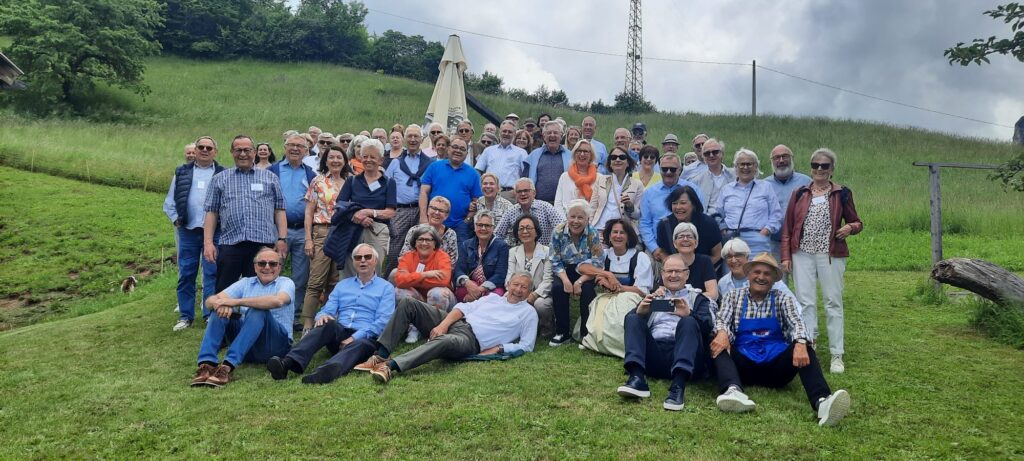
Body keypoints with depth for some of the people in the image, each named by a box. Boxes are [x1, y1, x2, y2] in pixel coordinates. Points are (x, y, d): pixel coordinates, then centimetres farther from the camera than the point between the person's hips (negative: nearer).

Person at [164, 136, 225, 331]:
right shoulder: (182, 172, 11)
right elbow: (169, 201, 14)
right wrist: (176, 219, 2)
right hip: (188, 232, 3)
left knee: (212, 274, 1)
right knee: (186, 275, 7)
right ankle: (185, 316, 16)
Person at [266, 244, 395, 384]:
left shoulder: (386, 288, 10)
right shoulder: (342, 285, 23)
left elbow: (382, 322, -3)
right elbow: (327, 310, 15)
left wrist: (354, 338, -16)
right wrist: (322, 316, -12)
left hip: (365, 338, -3)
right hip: (339, 333, 3)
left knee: (359, 345, -38)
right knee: (328, 324, -30)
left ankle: (325, 372, -68)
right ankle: (288, 362, -50)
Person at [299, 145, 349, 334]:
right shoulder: (318, 182, 4)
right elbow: (309, 212, 2)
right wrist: (308, 239, -6)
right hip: (322, 233, -3)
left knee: (335, 282, 7)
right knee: (316, 282, -8)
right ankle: (307, 325, -6)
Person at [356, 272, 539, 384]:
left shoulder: (528, 313, 13)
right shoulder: (493, 297, 23)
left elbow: (526, 345, 3)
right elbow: (464, 307, 13)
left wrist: (497, 349, -9)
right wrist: (443, 325, -5)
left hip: (470, 340, -6)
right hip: (456, 322, 6)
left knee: (446, 340, -43)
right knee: (408, 303, -12)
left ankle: (391, 366, -55)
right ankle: (381, 355, -20)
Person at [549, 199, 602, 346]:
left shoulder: (593, 234, -15)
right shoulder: (558, 232, -12)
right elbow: (555, 262, -8)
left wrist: (580, 281, -28)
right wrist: (565, 280, -25)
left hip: (585, 273, -1)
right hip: (565, 271, 1)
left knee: (587, 290, -31)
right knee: (557, 288, -28)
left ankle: (586, 334, -14)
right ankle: (562, 333, -12)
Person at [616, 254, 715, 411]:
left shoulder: (697, 298, 23)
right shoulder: (653, 296, 29)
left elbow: (707, 327, 3)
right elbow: (630, 323, 13)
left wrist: (689, 314, -18)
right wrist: (640, 311, -11)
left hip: (685, 357, -2)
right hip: (654, 355, 2)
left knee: (688, 322, -28)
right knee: (633, 319, -18)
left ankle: (678, 386, -45)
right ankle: (637, 378, -37)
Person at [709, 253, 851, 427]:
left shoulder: (783, 299, 12)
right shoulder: (734, 296, 12)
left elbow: (796, 323, -6)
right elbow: (721, 319, -3)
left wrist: (800, 343, -30)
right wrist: (722, 333, -30)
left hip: (776, 363, 1)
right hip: (743, 363, 0)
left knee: (805, 351, -28)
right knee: (719, 346, -29)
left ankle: (822, 401, -52)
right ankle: (733, 390, -56)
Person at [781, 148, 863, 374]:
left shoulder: (842, 193, 5)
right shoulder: (799, 193, 9)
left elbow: (857, 222, 12)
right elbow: (788, 227, 8)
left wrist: (850, 228, -12)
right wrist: (786, 256, 1)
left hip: (831, 255, -1)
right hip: (802, 254, 2)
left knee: (833, 302, 2)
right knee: (805, 302, 2)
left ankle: (837, 355, 8)